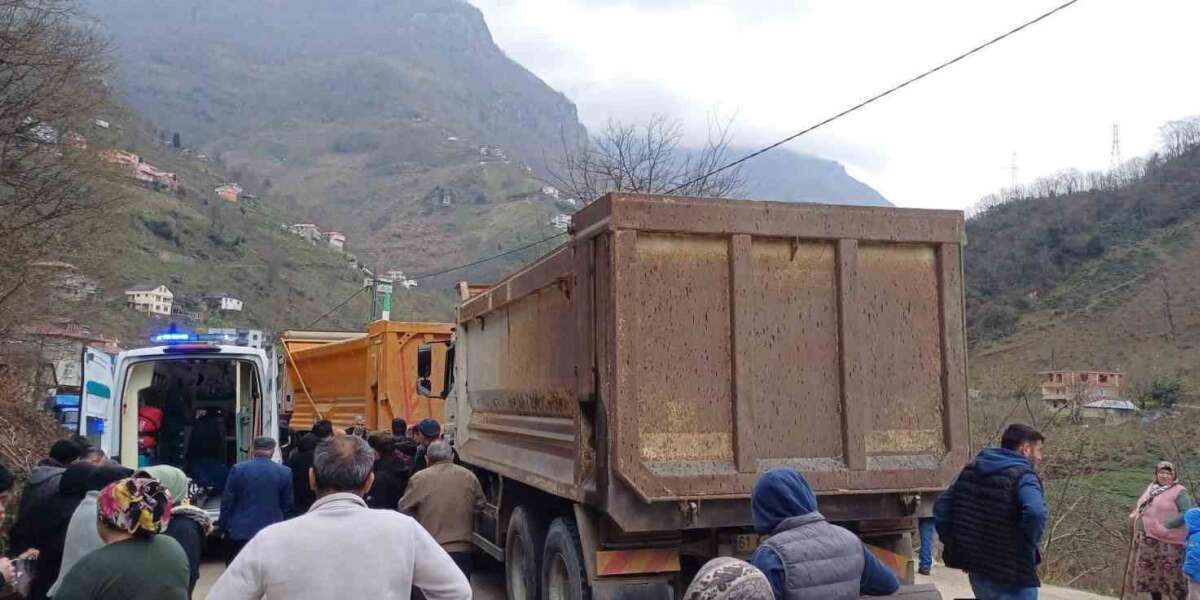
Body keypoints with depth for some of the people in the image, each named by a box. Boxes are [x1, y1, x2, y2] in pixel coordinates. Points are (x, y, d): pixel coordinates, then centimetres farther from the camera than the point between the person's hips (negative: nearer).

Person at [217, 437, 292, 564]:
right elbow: (287, 504, 4)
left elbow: (227, 501, 0)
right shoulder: (285, 472, -3)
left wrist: (223, 525, 11)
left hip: (241, 531, 0)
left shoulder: (238, 469, -5)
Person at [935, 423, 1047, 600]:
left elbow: (941, 505, 12)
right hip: (1012, 577, -7)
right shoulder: (1022, 476, -13)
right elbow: (1035, 513, -32)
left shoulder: (972, 469, 10)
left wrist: (951, 543, 11)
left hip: (977, 572, 7)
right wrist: (1030, 545, -16)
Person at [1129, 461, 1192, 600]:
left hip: (1166, 542, -7)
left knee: (1171, 574, -5)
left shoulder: (1179, 491, -9)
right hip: (1147, 541, 8)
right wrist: (1135, 514, 7)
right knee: (1151, 572, 15)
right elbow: (1142, 506, 27)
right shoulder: (1151, 487, 13)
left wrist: (1166, 525, -22)